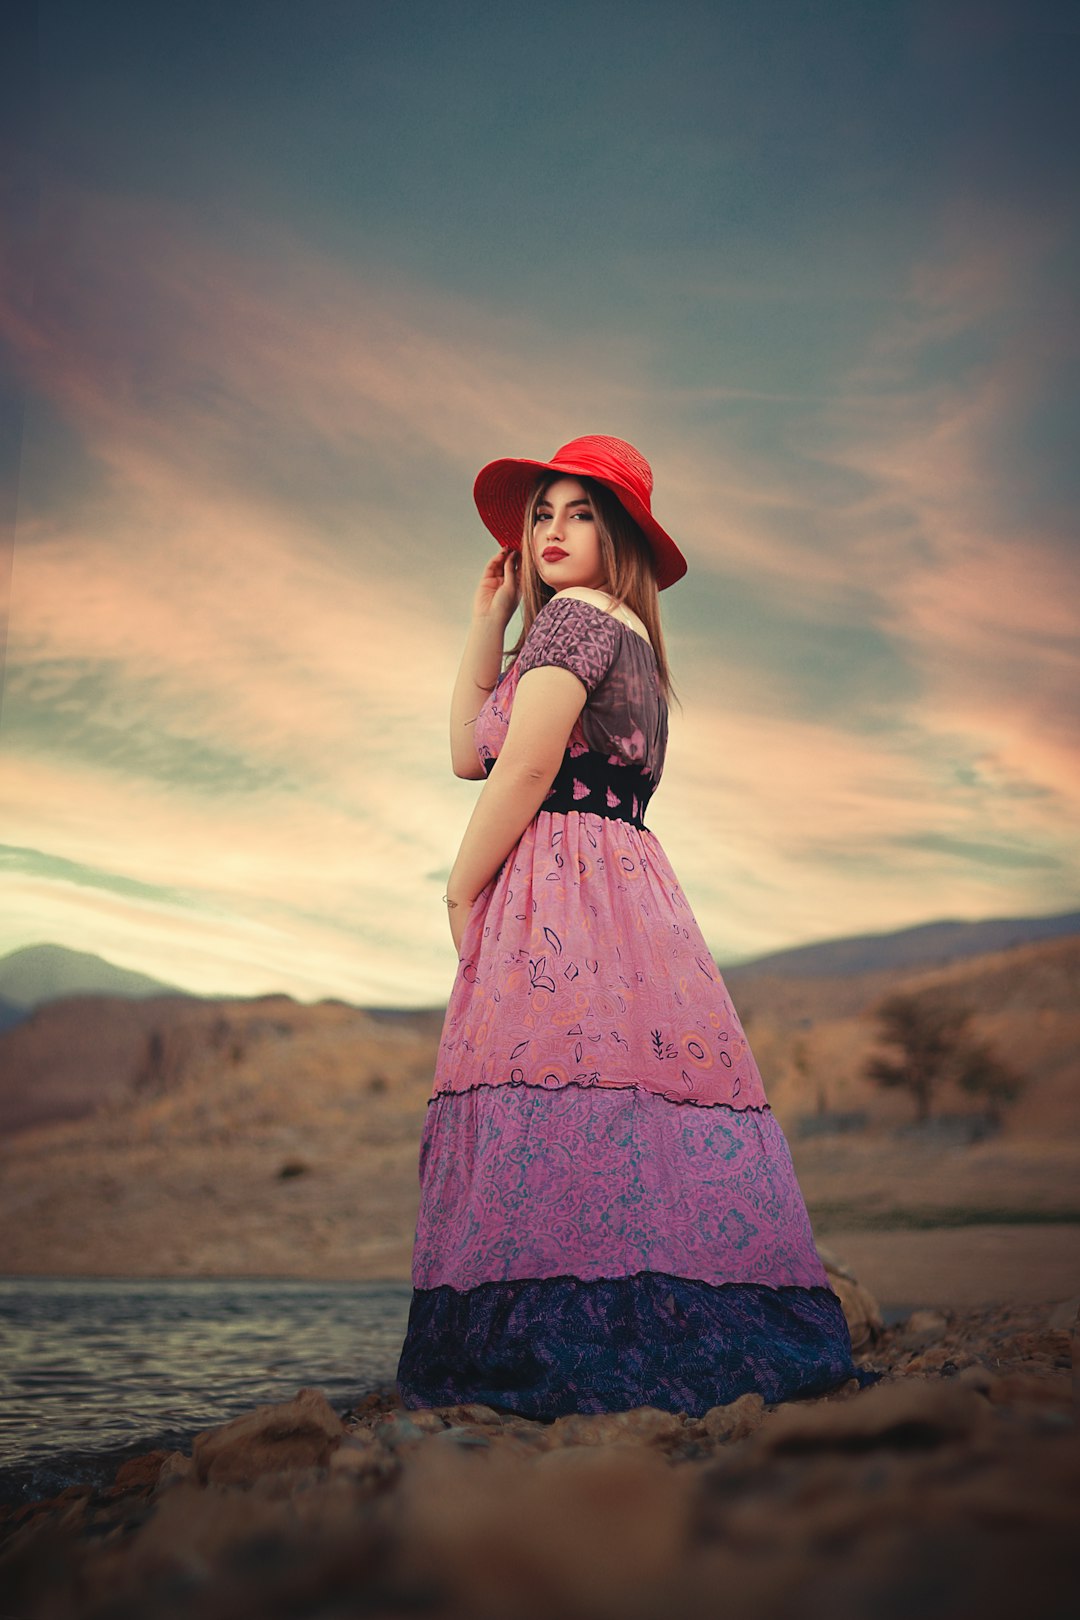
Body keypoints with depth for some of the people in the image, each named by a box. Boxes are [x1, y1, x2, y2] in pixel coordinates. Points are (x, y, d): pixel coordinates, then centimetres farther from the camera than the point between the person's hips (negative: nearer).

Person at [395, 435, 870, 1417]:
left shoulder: (575, 613, -2)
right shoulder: (626, 638, 26)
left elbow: (527, 767, -12)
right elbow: (469, 752, 24)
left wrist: (461, 895, -4)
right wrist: (488, 621, 24)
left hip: (561, 895, -10)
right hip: (630, 894, 10)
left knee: (556, 1101, -15)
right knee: (622, 1103, 6)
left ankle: (575, 1351, -17)